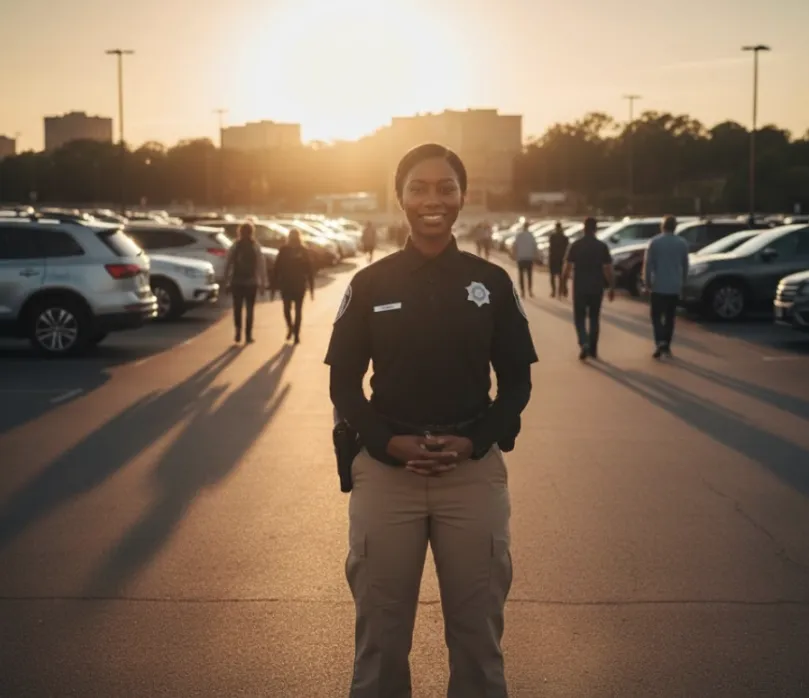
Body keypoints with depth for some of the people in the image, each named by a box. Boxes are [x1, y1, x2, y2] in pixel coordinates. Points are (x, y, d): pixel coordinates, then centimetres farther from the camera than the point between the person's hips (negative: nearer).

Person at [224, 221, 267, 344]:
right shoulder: (255, 247, -5)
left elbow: (228, 265, -4)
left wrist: (227, 282, 1)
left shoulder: (235, 247, -2)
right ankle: (248, 335, 3)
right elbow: (261, 266, -7)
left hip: (237, 282, 1)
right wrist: (263, 283, -1)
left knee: (237, 308, 12)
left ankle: (238, 332, -2)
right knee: (249, 309, 6)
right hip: (251, 282, -1)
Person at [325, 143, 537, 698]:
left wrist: (477, 441, -10)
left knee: (478, 632, 10)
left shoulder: (493, 283, 3)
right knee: (380, 634, 9)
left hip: (474, 473, 0)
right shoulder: (370, 284, 2)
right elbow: (344, 382, 4)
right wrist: (386, 443, -12)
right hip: (385, 471, 0)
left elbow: (516, 381, 6)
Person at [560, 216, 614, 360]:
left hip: (579, 288, -1)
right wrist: (612, 288, 3)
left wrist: (563, 285, 7)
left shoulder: (575, 246, -5)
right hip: (596, 288, 1)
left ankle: (584, 343, -13)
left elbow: (567, 268, -5)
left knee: (579, 318, 9)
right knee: (594, 319, 14)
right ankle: (593, 350, 15)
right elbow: (608, 270, -5)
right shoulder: (602, 246, -4)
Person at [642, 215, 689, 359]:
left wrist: (647, 282, 2)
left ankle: (660, 342, -16)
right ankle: (667, 346, 14)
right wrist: (682, 283, 21)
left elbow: (648, 264, -9)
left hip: (658, 286, -3)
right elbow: (685, 265, 10)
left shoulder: (655, 242, -8)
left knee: (656, 316, 4)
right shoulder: (682, 243, 3)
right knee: (670, 317, 12)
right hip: (675, 287, 3)